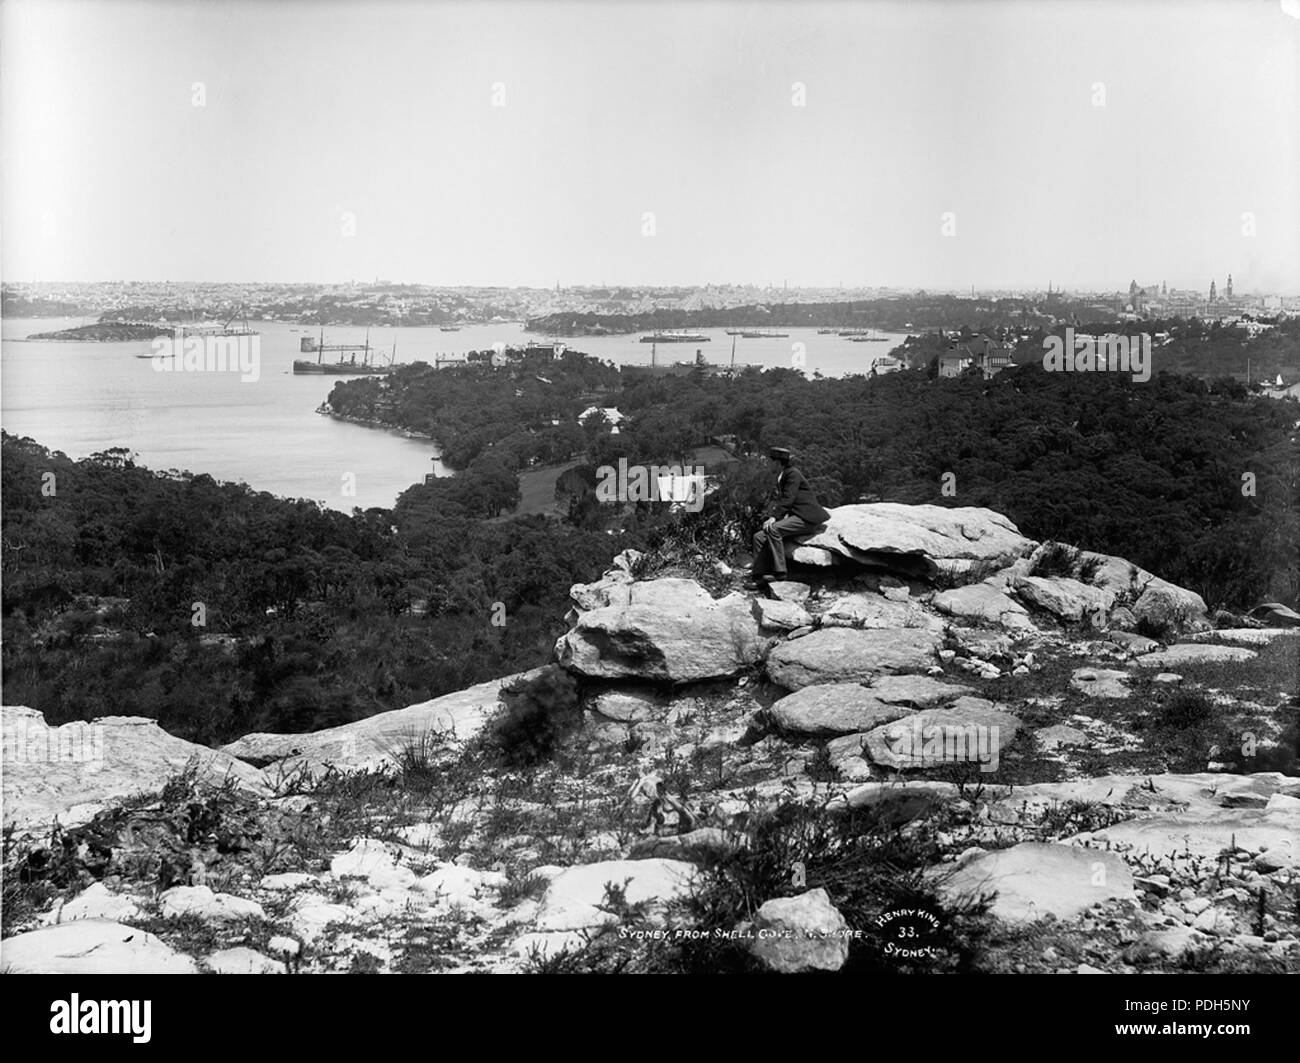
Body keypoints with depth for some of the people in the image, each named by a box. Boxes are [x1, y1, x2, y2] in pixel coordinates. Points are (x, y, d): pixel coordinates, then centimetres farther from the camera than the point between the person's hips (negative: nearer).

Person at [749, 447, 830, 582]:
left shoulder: (793, 474, -10)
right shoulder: (781, 476, 19)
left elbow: (788, 499, -18)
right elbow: (780, 500, 18)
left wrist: (774, 517, -23)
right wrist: (772, 516, -1)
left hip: (806, 518, -9)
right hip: (792, 517, 9)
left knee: (773, 529, -30)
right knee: (759, 536, -6)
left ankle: (779, 571, -27)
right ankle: (758, 574, -13)